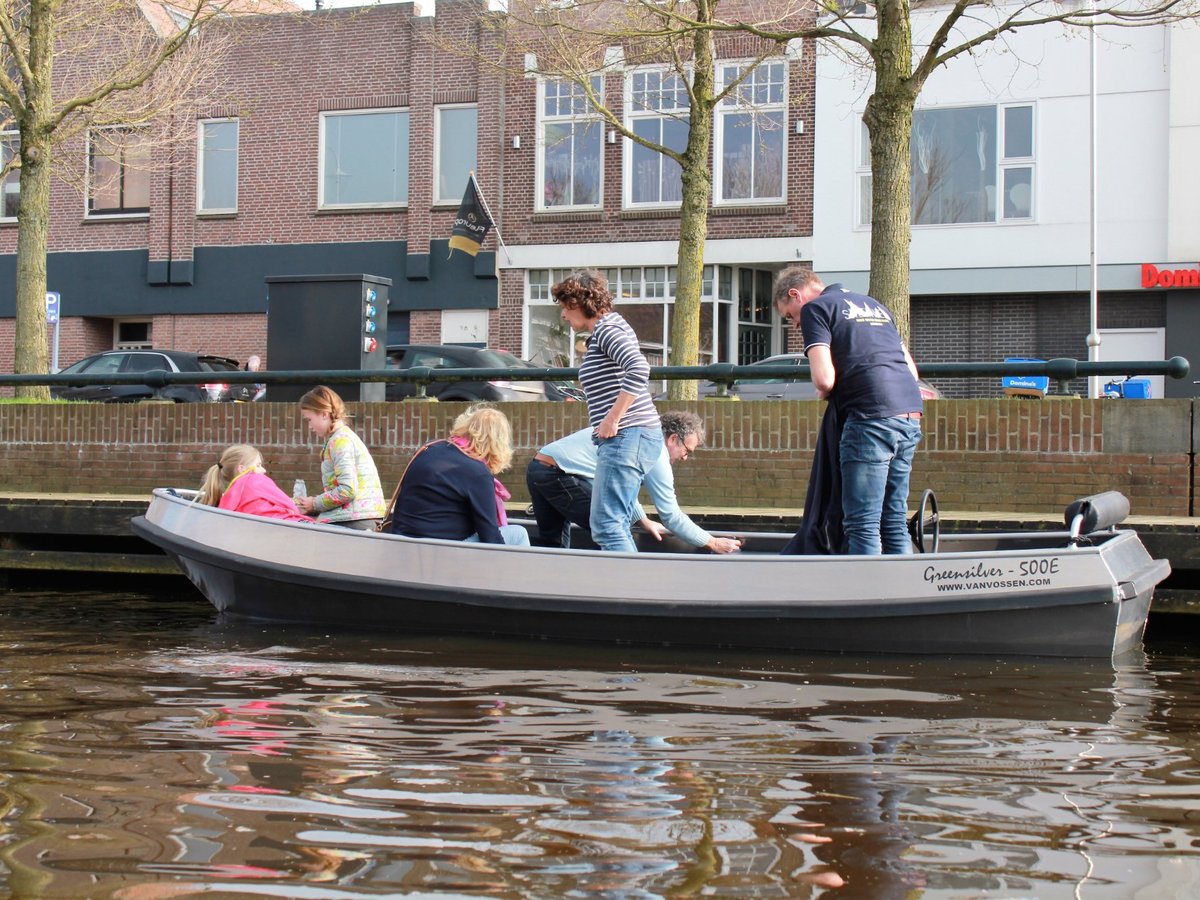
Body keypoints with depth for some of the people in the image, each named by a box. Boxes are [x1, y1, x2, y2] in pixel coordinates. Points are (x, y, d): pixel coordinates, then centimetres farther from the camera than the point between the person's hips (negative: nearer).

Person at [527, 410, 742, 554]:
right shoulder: (656, 453, -6)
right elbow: (671, 516, -4)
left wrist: (644, 521, 41)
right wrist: (713, 543, 5)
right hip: (561, 474, -10)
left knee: (553, 544, 18)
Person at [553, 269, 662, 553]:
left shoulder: (606, 329, -10)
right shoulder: (611, 326, 21)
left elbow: (638, 369, -26)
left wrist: (612, 421, -22)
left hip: (626, 437, -11)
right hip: (634, 437, 11)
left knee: (605, 525, -12)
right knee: (616, 524, 13)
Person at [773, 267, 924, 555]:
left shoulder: (815, 308, 3)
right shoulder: (873, 304, 27)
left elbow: (824, 380, -9)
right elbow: (911, 369, 25)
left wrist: (824, 395, 11)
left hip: (871, 418, -8)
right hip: (910, 415, 8)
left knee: (862, 524, -4)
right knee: (894, 520, 12)